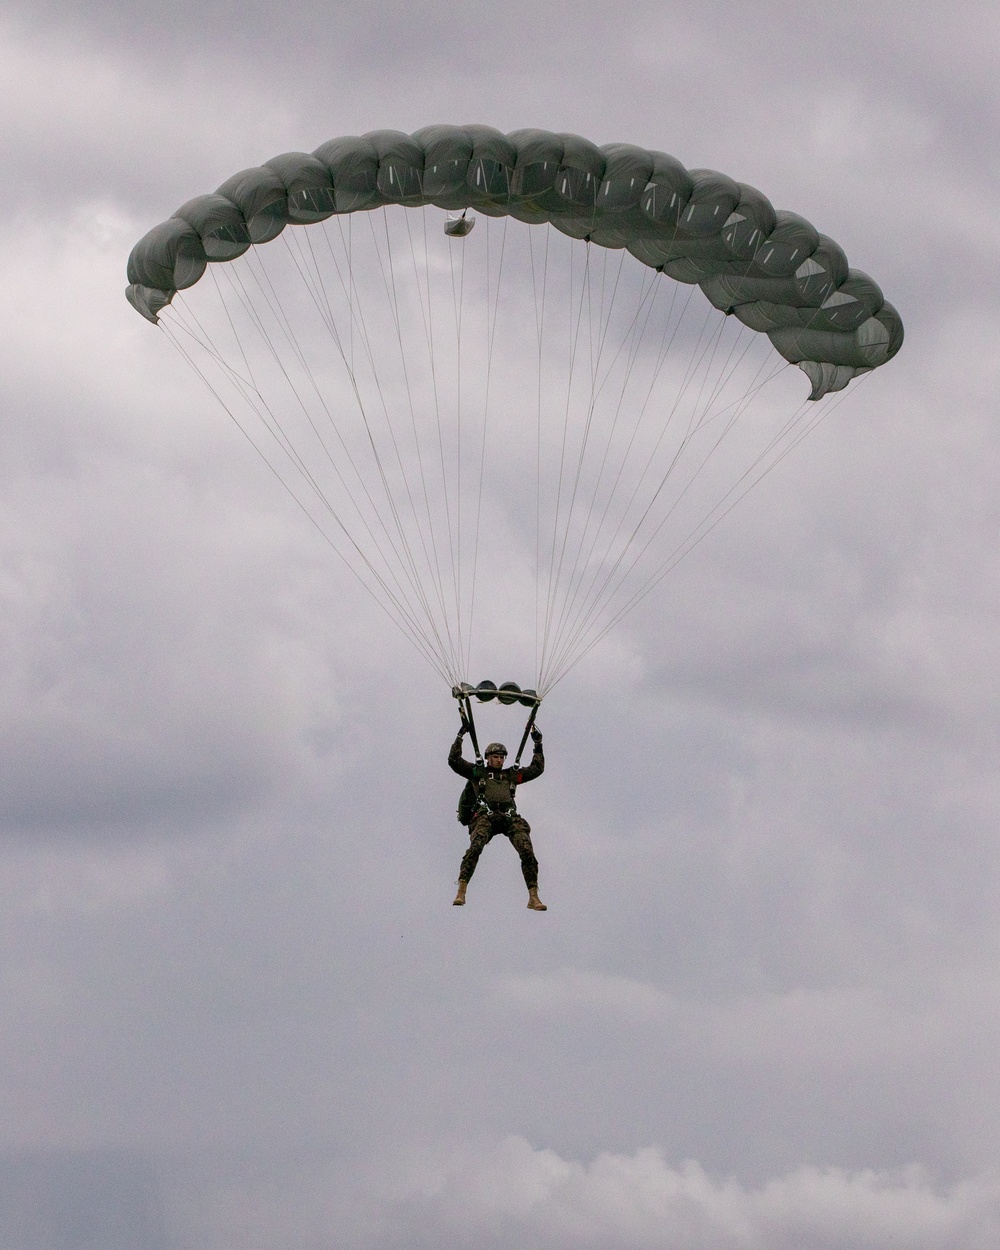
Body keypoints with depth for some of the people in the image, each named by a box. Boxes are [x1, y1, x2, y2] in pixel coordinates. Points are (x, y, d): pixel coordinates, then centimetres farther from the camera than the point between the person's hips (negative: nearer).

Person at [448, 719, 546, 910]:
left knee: (527, 852, -17)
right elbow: (454, 760, 15)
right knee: (475, 848, -30)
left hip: (510, 818, 3)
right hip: (485, 816, -3)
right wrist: (461, 735, 15)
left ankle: (533, 897, -17)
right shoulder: (477, 772, 22)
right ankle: (461, 892, -34)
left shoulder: (511, 775, 30)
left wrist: (538, 745, 35)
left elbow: (536, 769, 37)